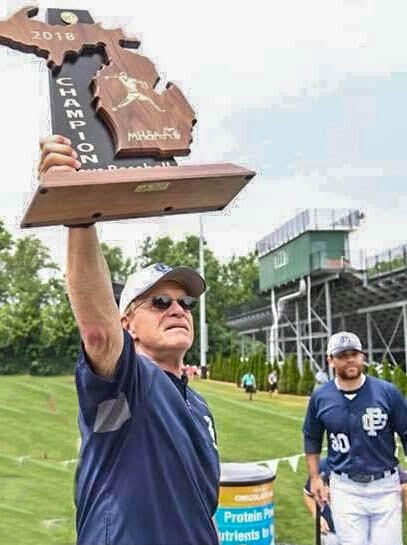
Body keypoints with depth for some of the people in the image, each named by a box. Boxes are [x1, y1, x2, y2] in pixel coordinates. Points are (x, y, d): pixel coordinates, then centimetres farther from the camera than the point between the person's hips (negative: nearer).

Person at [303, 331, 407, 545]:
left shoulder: (388, 392, -7)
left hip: (385, 486, 0)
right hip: (345, 487, 1)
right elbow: (312, 439, 12)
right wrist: (314, 477, 9)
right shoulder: (320, 398, -2)